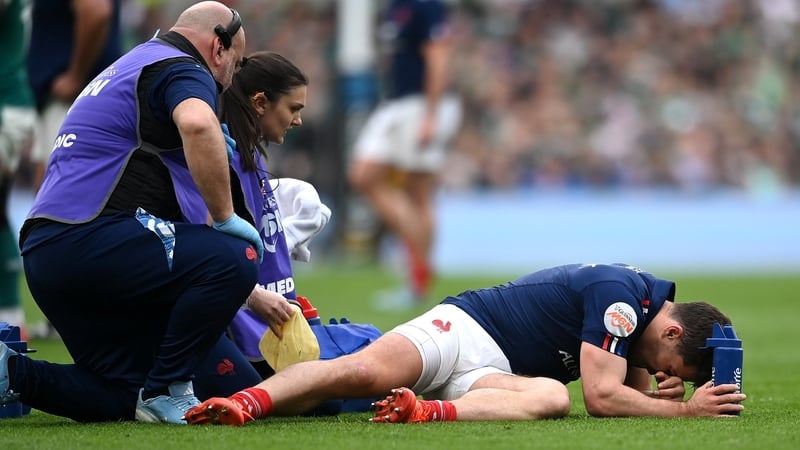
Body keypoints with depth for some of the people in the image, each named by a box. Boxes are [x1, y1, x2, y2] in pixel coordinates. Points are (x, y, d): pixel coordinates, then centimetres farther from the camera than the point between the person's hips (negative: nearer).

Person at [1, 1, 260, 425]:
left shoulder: (133, 65, 30)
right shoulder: (183, 70, -2)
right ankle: (165, 391, -11)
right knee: (234, 258, -17)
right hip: (91, 239, -10)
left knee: (121, 398, 13)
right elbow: (197, 124, -26)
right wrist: (225, 217, -16)